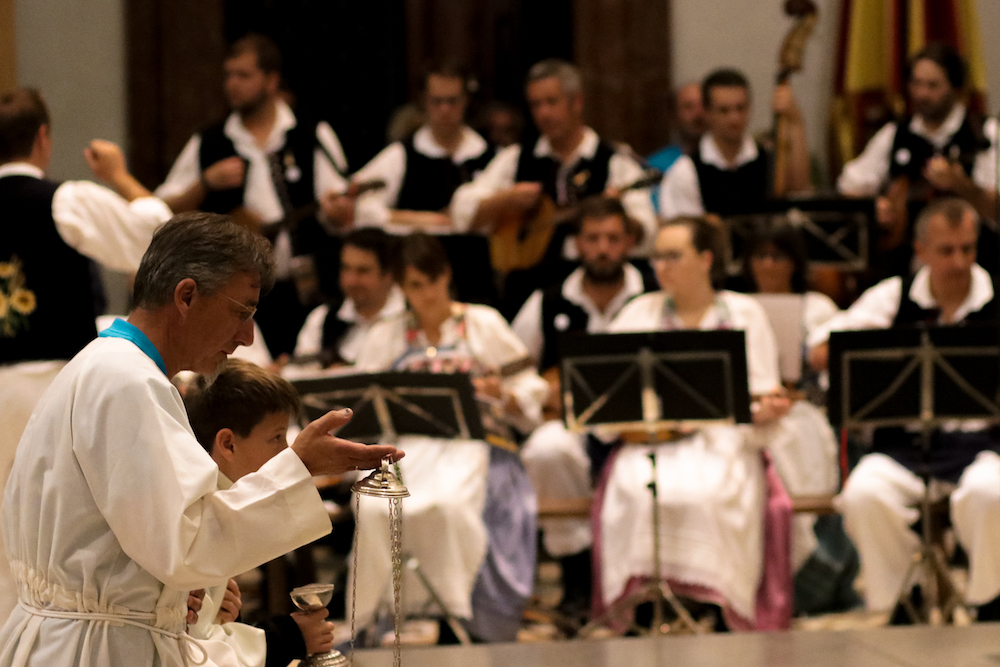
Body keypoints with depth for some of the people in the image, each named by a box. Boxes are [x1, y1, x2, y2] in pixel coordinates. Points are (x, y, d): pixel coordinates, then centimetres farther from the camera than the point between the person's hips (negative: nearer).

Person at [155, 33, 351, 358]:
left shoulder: (313, 137, 7)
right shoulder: (206, 144, 11)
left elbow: (339, 207, 0)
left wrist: (334, 211, -22)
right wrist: (206, 183, -7)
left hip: (299, 292, -1)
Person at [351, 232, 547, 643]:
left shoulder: (484, 325, 13)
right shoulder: (386, 336, 19)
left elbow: (529, 396, 9)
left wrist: (502, 396, -13)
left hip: (471, 443, -2)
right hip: (407, 445, 2)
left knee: (448, 505, -37)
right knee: (375, 509, -33)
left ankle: (461, 615, -26)